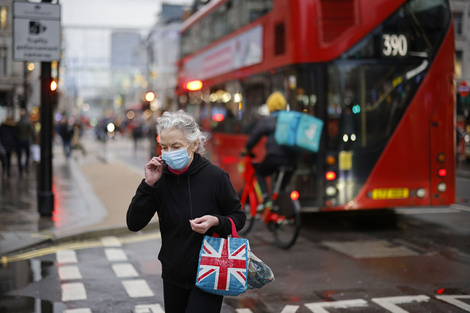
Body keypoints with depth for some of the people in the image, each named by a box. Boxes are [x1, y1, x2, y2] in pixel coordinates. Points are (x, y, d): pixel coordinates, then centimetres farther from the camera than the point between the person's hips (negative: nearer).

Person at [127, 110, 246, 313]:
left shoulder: (215, 176, -14)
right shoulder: (160, 178, -5)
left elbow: (238, 217, -2)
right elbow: (134, 224, -9)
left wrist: (216, 222, -22)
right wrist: (148, 185, -18)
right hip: (173, 277, 4)